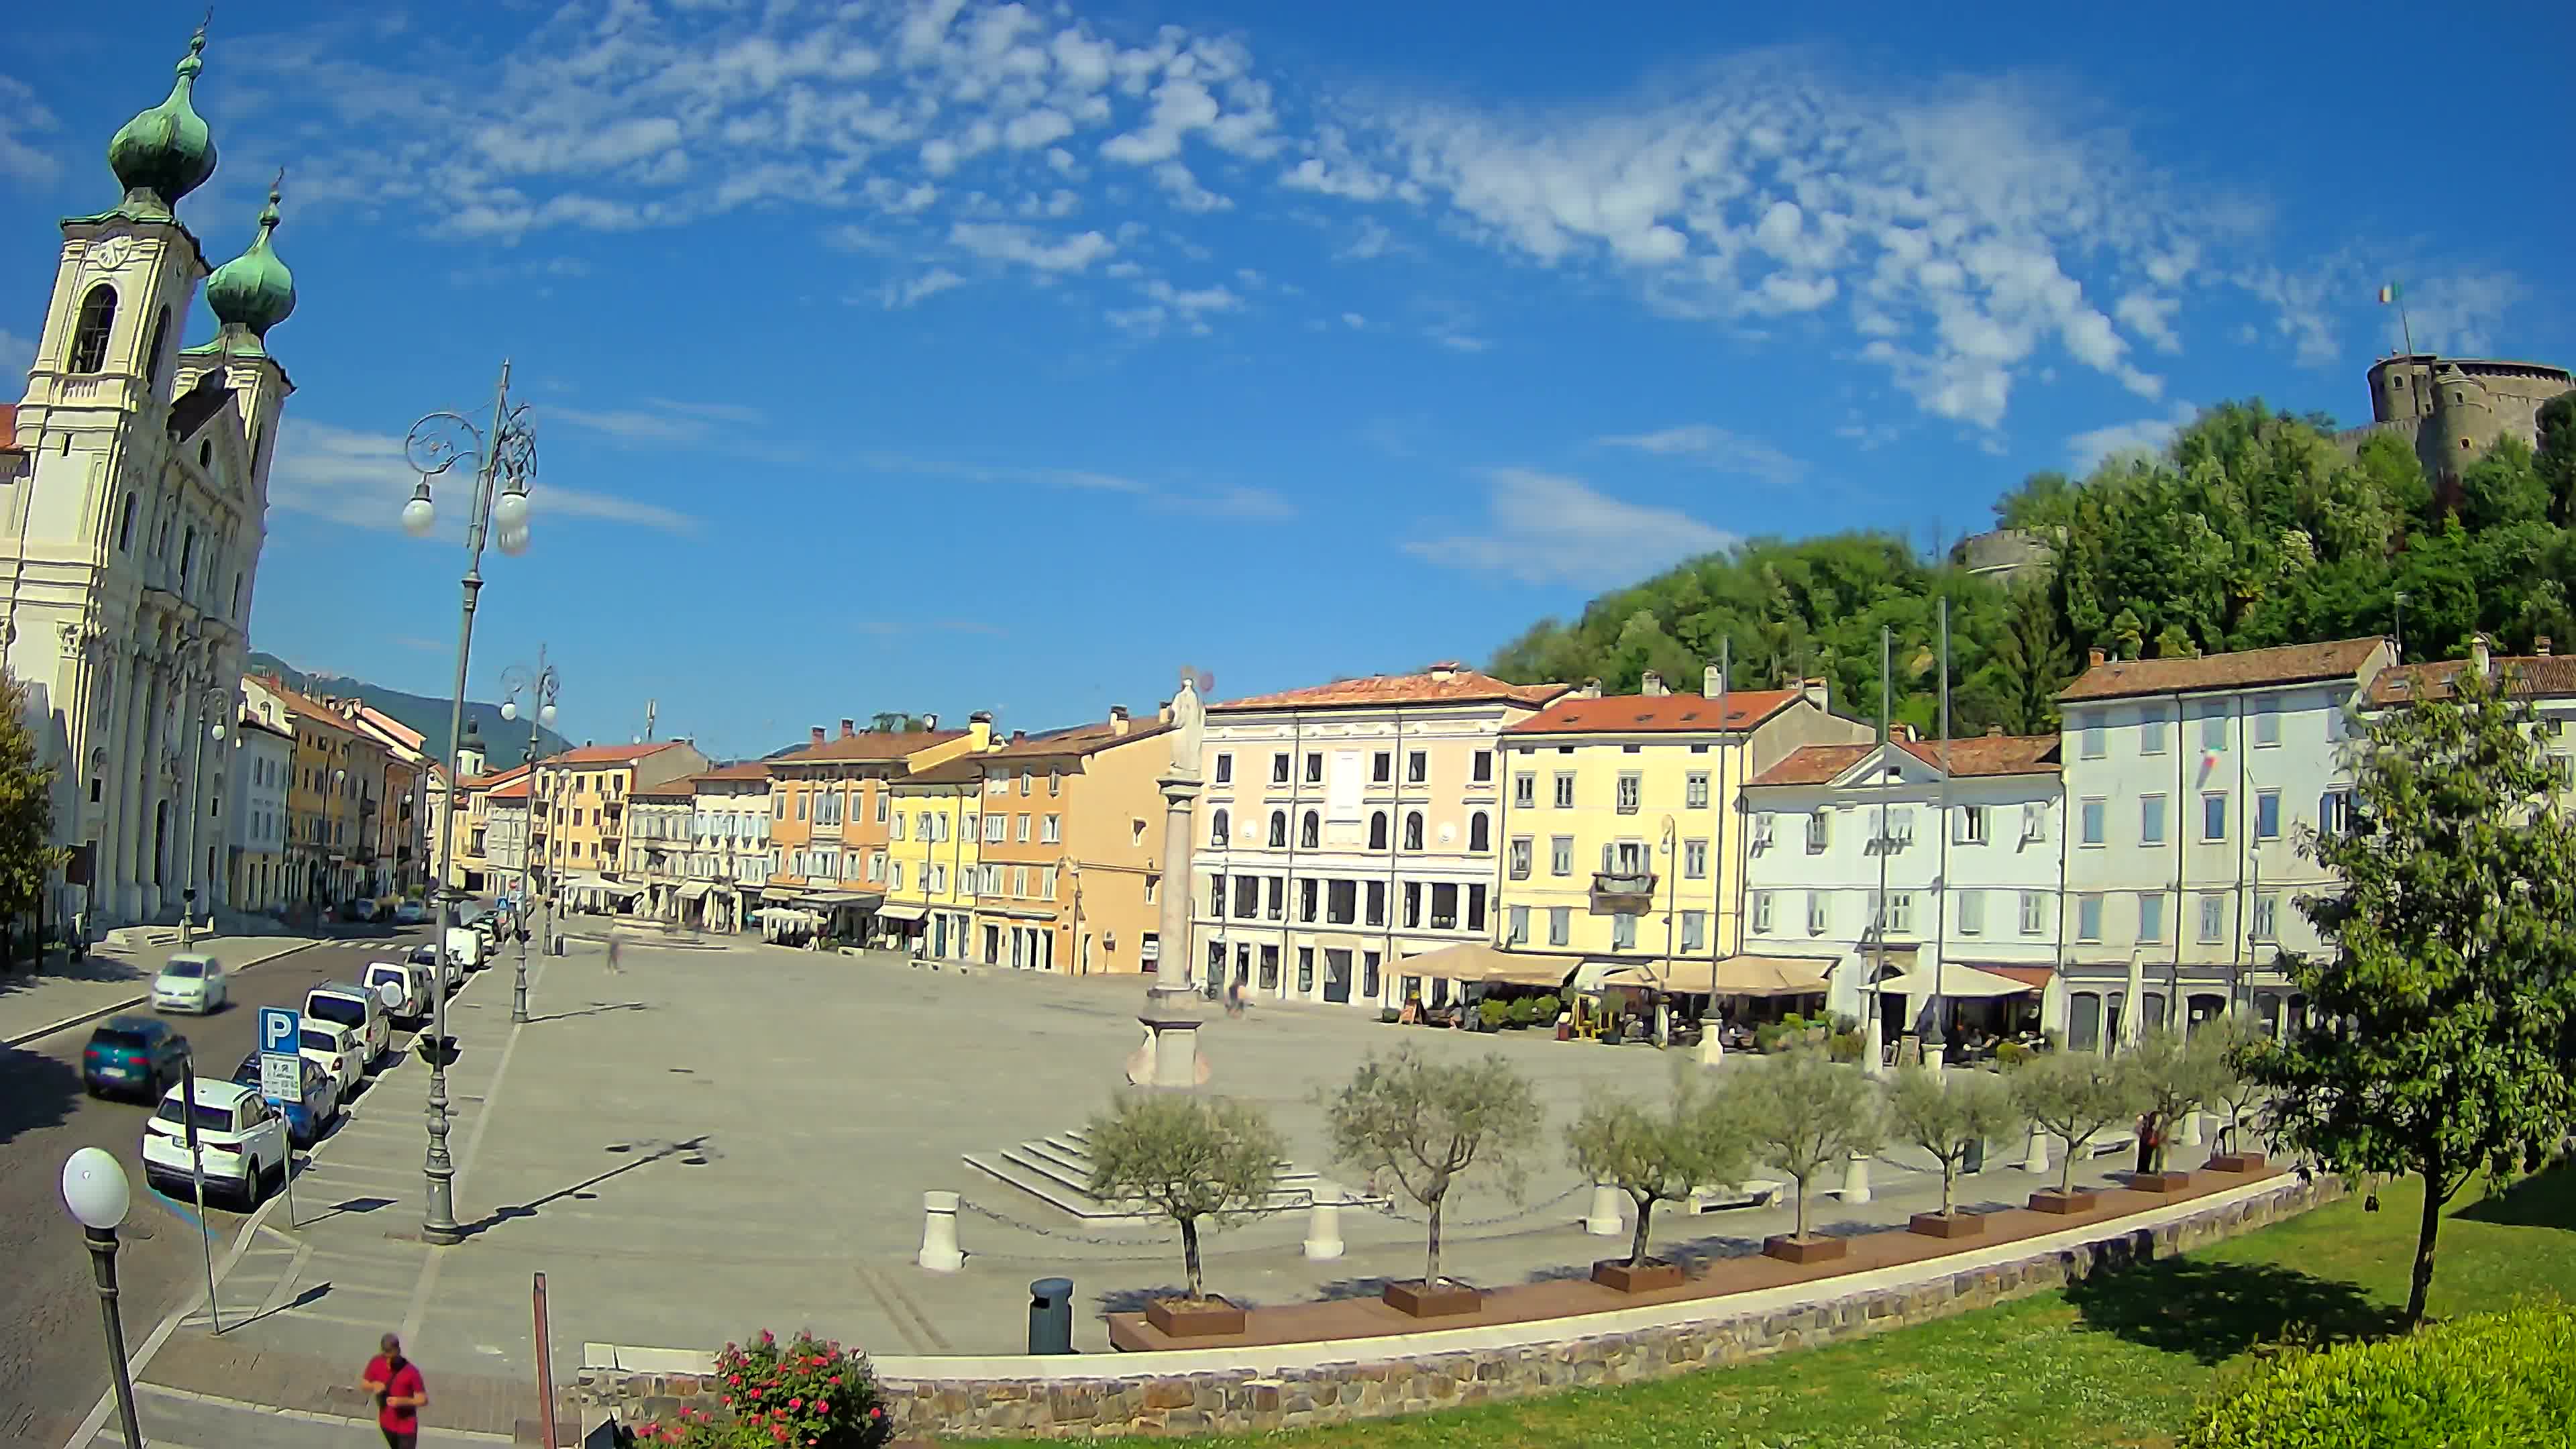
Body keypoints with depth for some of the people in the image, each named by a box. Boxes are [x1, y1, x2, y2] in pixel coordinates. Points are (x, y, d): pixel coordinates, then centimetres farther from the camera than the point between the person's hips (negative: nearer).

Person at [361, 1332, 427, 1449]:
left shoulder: (411, 1371, -27)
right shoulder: (375, 1363, -15)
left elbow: (423, 1400, -19)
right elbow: (365, 1385, 3)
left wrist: (402, 1401, -35)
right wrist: (373, 1386, -20)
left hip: (407, 1426, -5)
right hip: (386, 1423, 5)